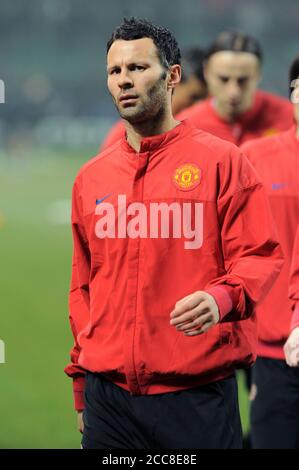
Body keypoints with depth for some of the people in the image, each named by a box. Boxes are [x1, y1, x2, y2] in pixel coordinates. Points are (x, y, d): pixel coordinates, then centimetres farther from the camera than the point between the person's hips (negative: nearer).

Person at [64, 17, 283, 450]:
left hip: (197, 393, -4)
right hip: (108, 394, 4)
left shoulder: (221, 161, 0)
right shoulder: (90, 178, 13)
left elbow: (260, 256, -3)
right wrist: (81, 385, 14)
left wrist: (222, 298, -24)